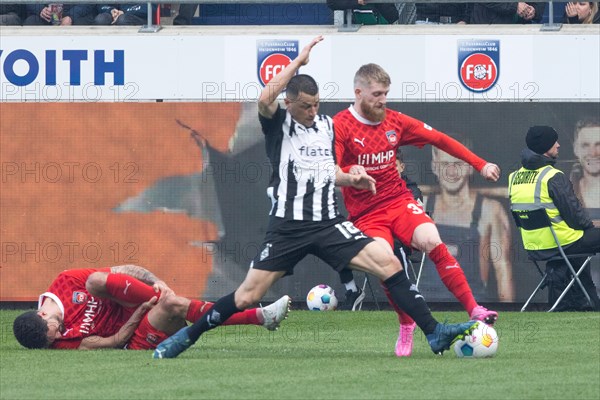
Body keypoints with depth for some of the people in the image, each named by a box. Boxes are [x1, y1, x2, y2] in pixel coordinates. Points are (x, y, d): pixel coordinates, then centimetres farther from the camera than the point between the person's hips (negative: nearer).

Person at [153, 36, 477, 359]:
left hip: (328, 223, 4)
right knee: (246, 297, -6)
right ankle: (187, 336, 14)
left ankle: (434, 333, -10)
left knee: (390, 265, -12)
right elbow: (265, 99, -26)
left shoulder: (326, 126, 13)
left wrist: (352, 179, 6)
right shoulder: (278, 124, -2)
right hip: (287, 227, -4)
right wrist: (299, 62, -23)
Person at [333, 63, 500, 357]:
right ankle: (406, 327, -3)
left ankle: (474, 310, -25)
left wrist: (480, 165, 11)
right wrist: (349, 172, -39)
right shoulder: (340, 126, -7)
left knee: (432, 241, -24)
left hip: (398, 200, 3)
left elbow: (439, 139, 13)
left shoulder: (394, 121, 7)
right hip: (365, 213, -3)